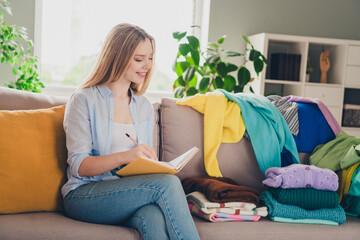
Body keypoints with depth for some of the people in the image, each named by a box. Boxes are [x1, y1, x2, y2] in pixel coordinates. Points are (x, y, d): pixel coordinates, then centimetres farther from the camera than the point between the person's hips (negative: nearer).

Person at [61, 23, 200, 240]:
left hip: (130, 193, 4)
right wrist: (124, 156, -25)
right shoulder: (83, 100, 0)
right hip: (84, 196, -4)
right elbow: (79, 165, -8)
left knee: (154, 215, -35)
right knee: (168, 183, -29)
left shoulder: (145, 107, 18)